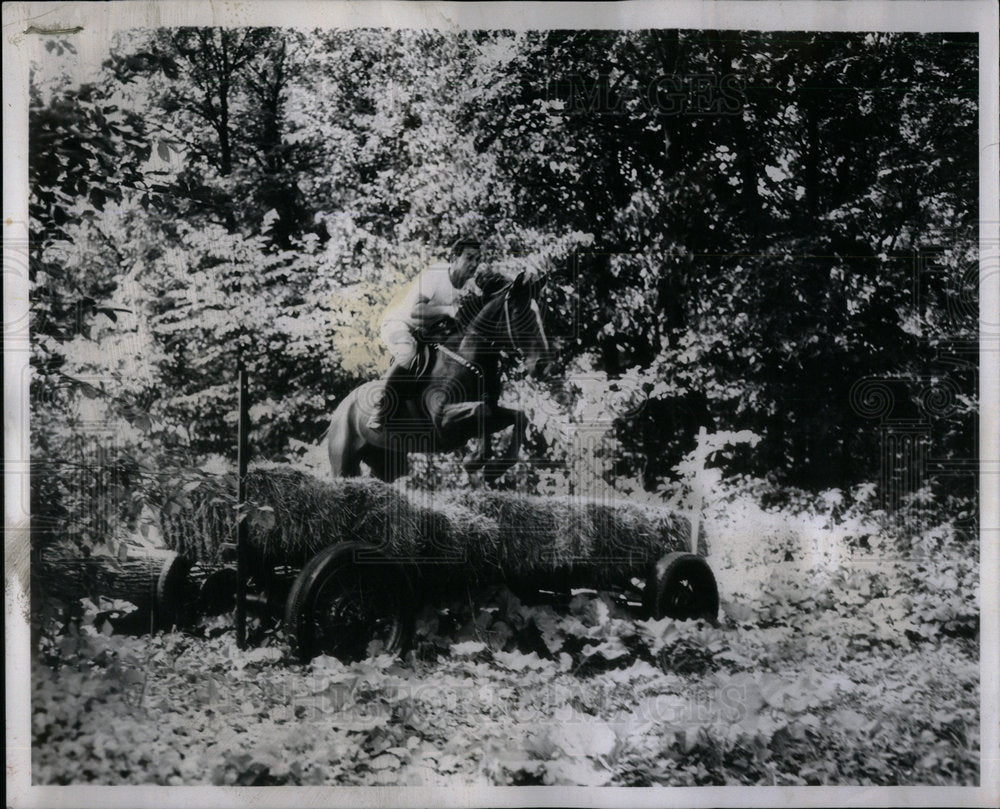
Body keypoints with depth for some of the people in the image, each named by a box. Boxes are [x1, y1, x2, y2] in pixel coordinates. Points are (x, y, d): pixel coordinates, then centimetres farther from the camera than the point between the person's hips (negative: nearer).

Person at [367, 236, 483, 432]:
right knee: (408, 353, -36)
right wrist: (447, 310, -40)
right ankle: (380, 411, -33)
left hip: (426, 330, 9)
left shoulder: (467, 282, -4)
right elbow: (414, 311, -36)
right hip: (399, 322, -9)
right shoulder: (435, 274, -26)